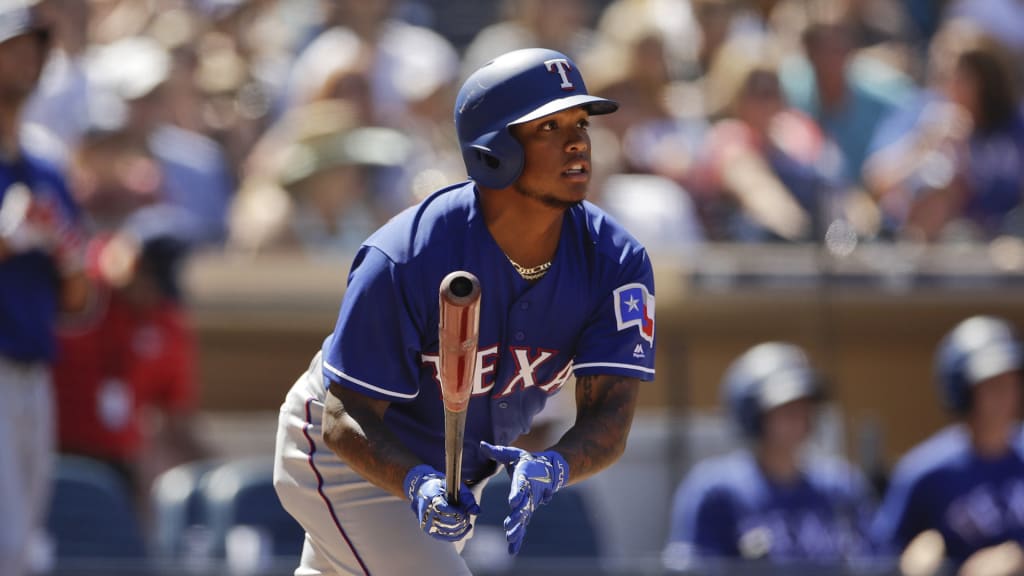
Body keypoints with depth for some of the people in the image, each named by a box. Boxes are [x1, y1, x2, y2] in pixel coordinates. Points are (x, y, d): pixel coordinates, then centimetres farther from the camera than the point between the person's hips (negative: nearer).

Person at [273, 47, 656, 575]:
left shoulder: (615, 261, -21)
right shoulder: (403, 261, -33)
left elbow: (610, 415, -26)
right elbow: (348, 418, -28)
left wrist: (553, 467, -49)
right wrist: (418, 484, -49)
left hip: (460, 469, 6)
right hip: (347, 454, -6)